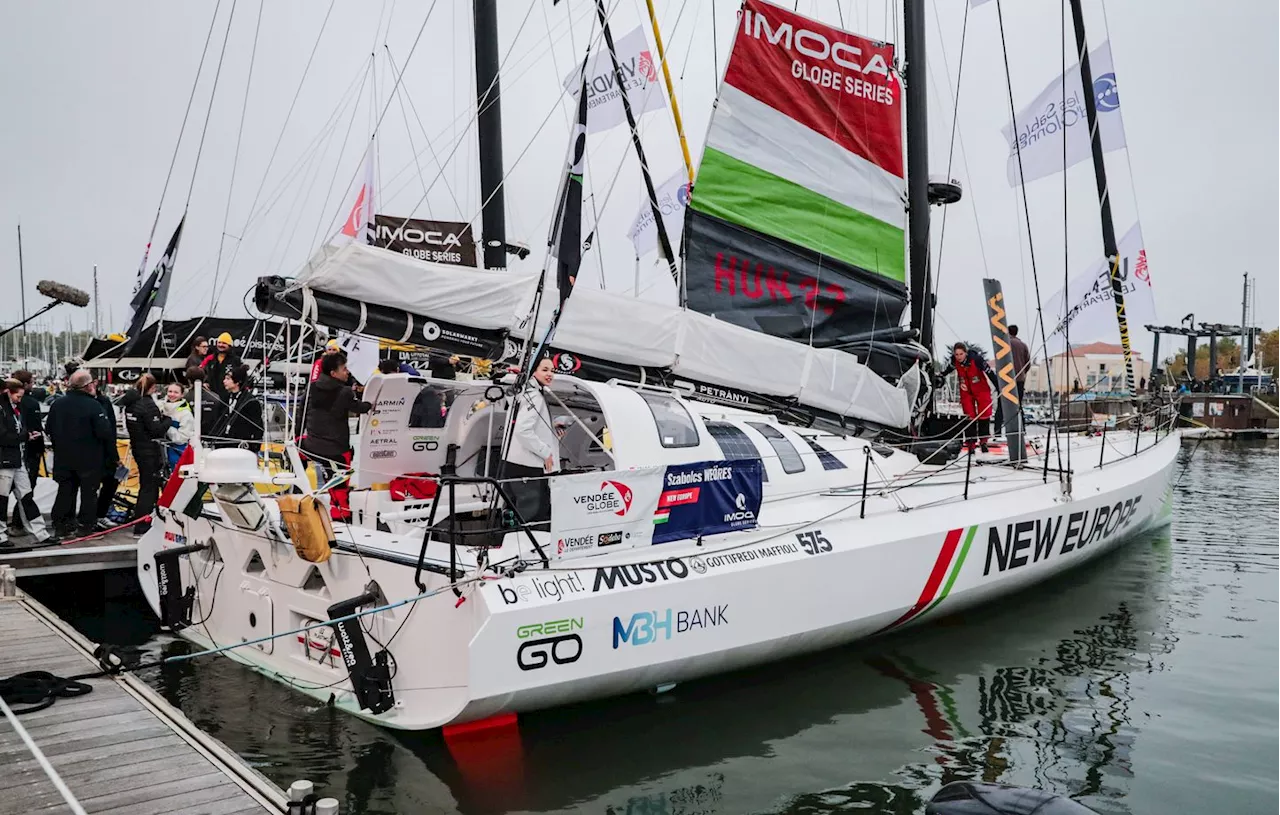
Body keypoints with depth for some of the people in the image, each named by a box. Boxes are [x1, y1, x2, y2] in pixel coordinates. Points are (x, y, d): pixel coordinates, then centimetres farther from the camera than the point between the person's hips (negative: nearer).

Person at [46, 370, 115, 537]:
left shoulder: (57, 404, 0)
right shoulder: (93, 405, -19)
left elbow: (48, 429, 9)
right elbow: (105, 432, -23)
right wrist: (110, 448, -4)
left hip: (64, 458, 5)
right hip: (89, 459, -5)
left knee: (65, 490, 15)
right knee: (89, 492, 7)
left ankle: (60, 525, 18)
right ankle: (86, 525, 9)